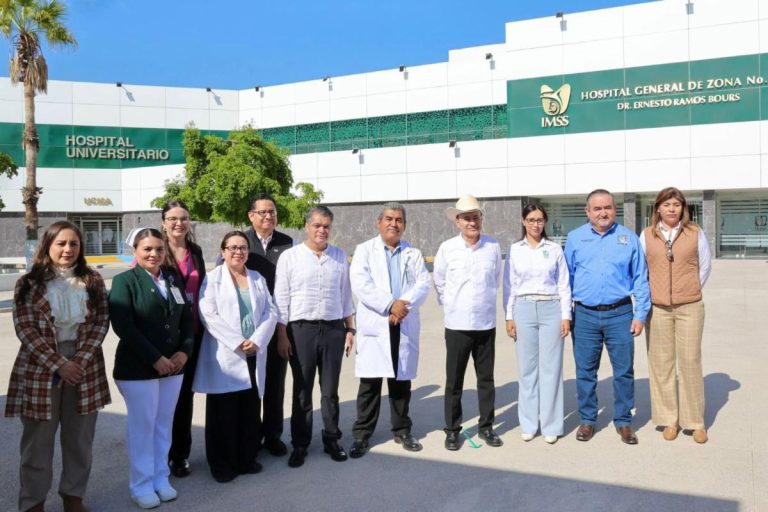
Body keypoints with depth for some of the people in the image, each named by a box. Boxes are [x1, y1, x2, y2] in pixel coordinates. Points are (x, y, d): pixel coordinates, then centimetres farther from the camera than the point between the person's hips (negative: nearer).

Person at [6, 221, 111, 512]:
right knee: (38, 441, 7)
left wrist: (81, 360, -11)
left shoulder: (92, 281, 5)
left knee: (80, 439, 10)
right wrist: (59, 364, -14)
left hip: (85, 368, 2)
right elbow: (25, 329, -8)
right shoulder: (29, 283, -2)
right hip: (40, 369, -2)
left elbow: (101, 322, 1)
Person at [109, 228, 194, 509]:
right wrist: (154, 358, -18)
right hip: (137, 368, -5)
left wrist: (185, 351, -5)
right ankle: (141, 485, 20)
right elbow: (123, 326, -16)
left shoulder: (174, 278, 10)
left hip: (173, 365, 5)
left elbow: (187, 317, 11)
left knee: (164, 424, 13)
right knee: (143, 425, 4)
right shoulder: (124, 281, -7)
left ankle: (161, 479, 27)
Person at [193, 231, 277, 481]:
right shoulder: (212, 279, 0)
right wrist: (238, 343, -15)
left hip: (254, 356, 4)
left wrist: (257, 340, -10)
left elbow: (271, 312, 6)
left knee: (251, 410, 8)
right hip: (224, 356, -4)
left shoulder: (258, 279, 13)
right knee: (224, 413, 2)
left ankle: (247, 458, 23)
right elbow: (209, 316, -11)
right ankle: (222, 464, 16)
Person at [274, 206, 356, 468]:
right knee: (302, 390, 8)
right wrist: (282, 335, -5)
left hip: (334, 329, 2)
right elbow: (281, 299, -2)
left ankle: (331, 439, 25)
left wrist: (350, 329, 9)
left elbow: (346, 296, 11)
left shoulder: (340, 256, 7)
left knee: (330, 389, 11)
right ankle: (300, 444, 21)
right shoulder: (290, 257, -2)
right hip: (301, 329, -2)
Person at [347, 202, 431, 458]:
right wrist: (390, 305, -17)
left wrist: (404, 304, -16)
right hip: (374, 325, -3)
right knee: (370, 382, -2)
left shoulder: (413, 253, 14)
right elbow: (360, 284, -9)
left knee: (402, 381, 10)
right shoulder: (364, 250, 5)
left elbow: (423, 285, 2)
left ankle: (402, 430, 23)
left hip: (406, 326, 3)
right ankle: (361, 434, 8)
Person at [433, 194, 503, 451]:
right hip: (457, 324, -1)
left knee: (486, 379, 11)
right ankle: (452, 430, 18)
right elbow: (439, 282, 6)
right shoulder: (447, 248, -6)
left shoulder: (493, 246, -3)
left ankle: (486, 426, 26)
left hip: (486, 323, 2)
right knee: (454, 381, 5)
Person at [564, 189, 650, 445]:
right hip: (585, 315, 0)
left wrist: (640, 314, 0)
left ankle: (623, 421, 20)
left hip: (620, 314, 0)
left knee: (624, 371, 5)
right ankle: (587, 420, 21)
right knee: (585, 371, 7)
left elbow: (640, 278, 6)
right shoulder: (575, 238, 5)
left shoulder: (629, 238, 4)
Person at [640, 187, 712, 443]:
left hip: (689, 307, -1)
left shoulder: (695, 233, 2)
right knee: (661, 364, 4)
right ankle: (670, 419, 17)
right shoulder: (647, 234, 3)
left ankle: (695, 421, 13)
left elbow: (705, 266, 10)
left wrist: (691, 291, 10)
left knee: (690, 362, 0)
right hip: (657, 308, 1)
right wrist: (650, 293, 4)